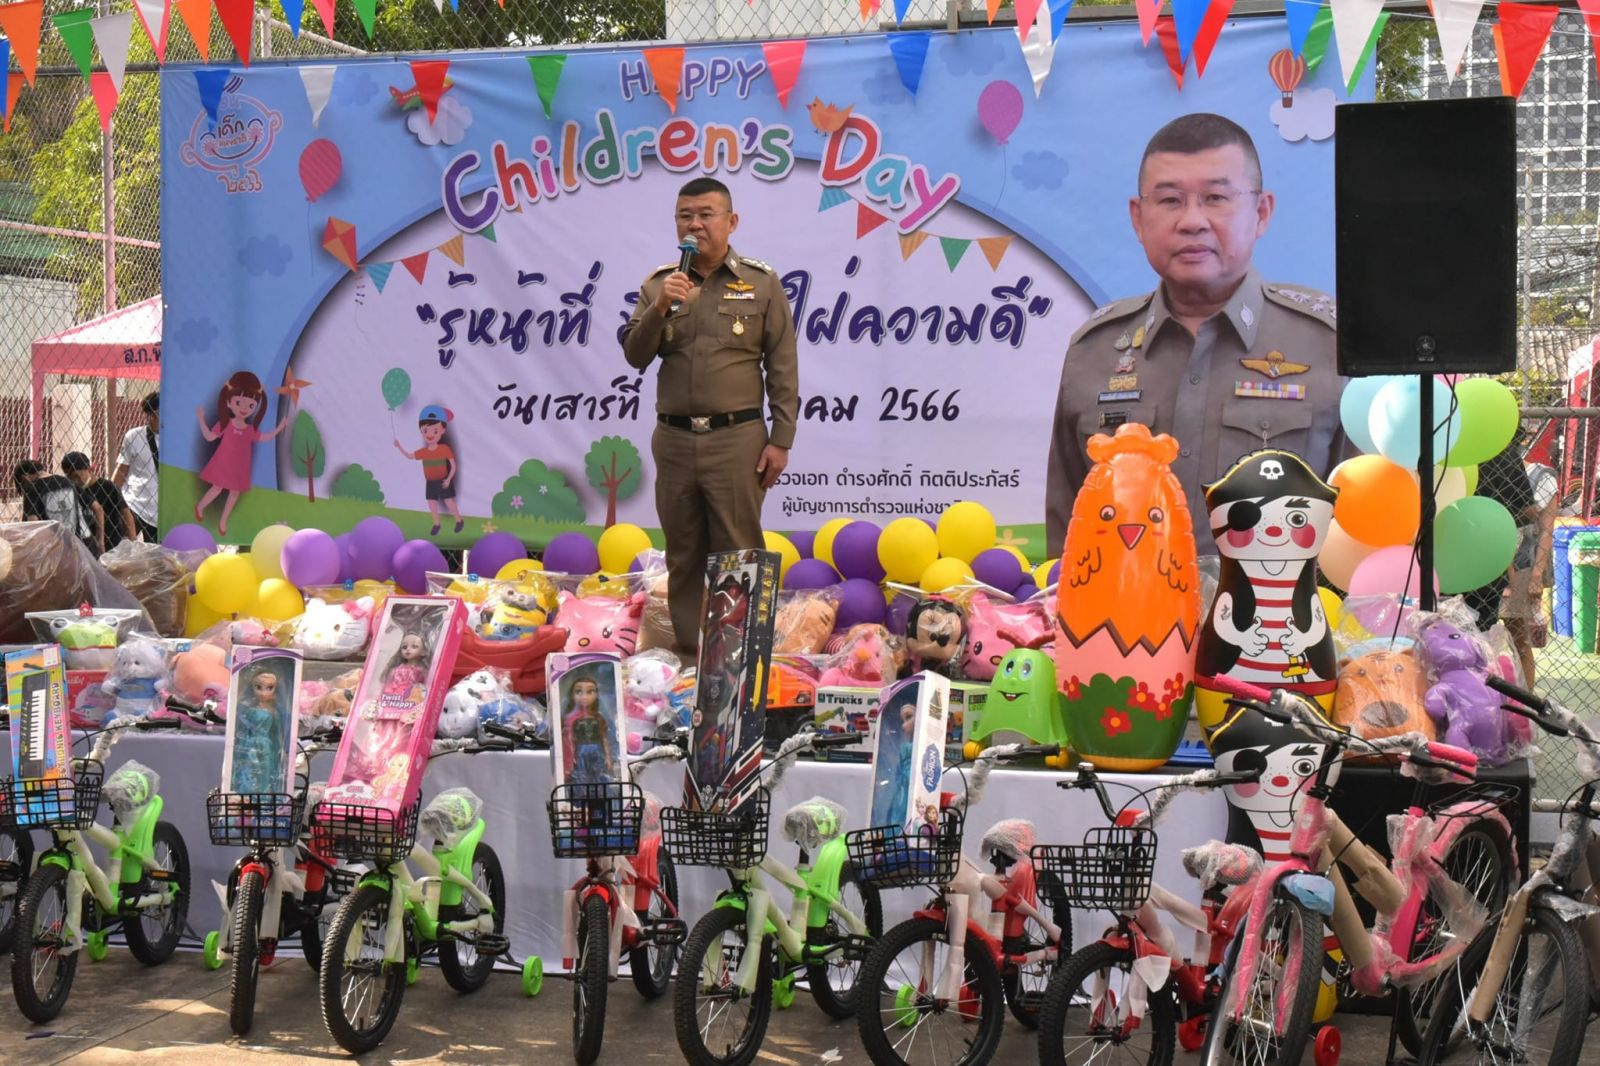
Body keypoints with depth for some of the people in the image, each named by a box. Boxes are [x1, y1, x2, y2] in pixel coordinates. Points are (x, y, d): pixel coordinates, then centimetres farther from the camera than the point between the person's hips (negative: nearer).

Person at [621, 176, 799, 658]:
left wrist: (781, 439, -6)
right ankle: (688, 651, 18)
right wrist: (660, 308, -13)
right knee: (683, 554, 9)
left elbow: (783, 369, 0)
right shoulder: (659, 284, 10)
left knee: (738, 554, -3)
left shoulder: (761, 284, 2)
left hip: (737, 438, -3)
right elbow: (635, 356, 4)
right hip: (674, 438, 3)